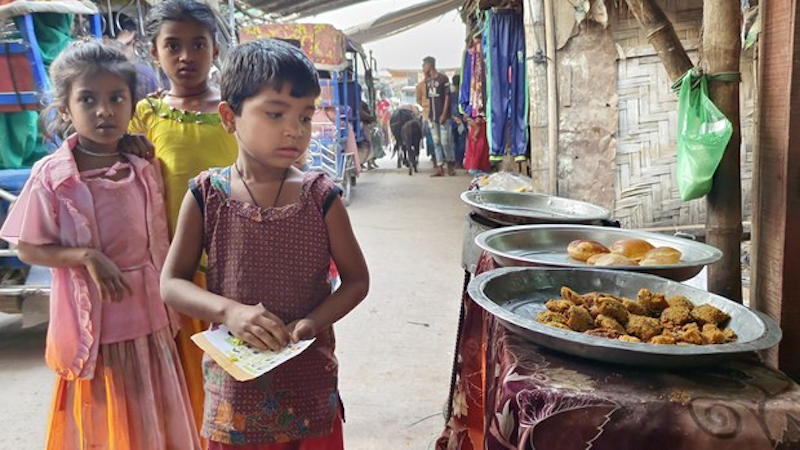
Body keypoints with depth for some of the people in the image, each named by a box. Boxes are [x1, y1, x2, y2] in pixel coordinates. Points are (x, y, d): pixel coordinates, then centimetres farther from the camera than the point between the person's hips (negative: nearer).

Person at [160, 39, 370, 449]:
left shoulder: (321, 197, -8)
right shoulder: (206, 196, -6)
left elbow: (356, 279, -1)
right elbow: (171, 283, -3)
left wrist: (313, 322, -18)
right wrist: (230, 311, -21)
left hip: (310, 381, 0)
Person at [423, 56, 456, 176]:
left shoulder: (443, 78, -6)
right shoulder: (427, 81, 14)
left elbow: (447, 97, -8)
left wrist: (444, 114, -14)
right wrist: (428, 113, 10)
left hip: (443, 116, -6)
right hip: (432, 116, 6)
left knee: (445, 141, -7)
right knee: (436, 142, 4)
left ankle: (451, 164, 12)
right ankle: (439, 167, 7)